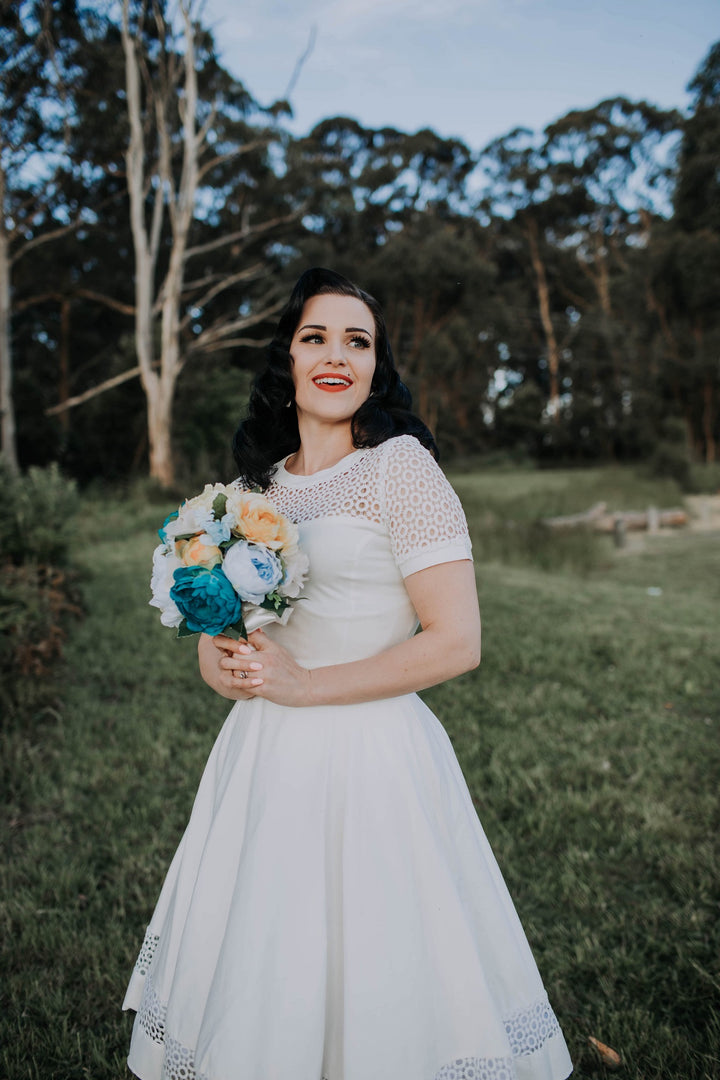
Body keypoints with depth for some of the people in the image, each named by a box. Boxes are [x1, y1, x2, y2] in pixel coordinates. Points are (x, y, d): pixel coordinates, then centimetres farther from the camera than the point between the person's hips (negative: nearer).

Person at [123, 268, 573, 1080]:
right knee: (258, 970, 20)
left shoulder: (400, 467, -11)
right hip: (263, 758, 6)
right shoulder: (263, 480, 8)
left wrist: (303, 684, -16)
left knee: (367, 971, 10)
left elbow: (455, 642, -17)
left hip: (369, 757, -6)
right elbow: (217, 622, 18)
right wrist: (224, 662, -5)